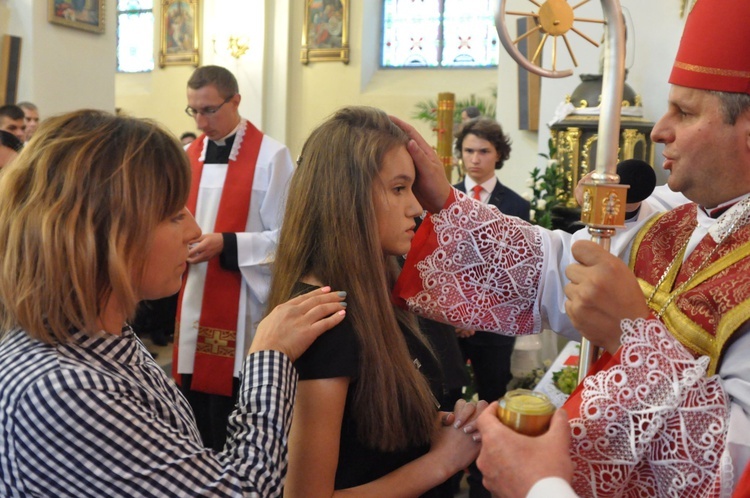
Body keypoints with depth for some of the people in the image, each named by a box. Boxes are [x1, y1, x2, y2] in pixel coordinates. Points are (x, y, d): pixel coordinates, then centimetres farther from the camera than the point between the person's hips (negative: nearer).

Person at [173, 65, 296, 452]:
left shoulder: (271, 157, -9)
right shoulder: (189, 156, 11)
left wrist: (226, 244, -21)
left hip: (243, 310, -6)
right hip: (193, 305, 6)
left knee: (235, 430, 2)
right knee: (195, 420, 15)